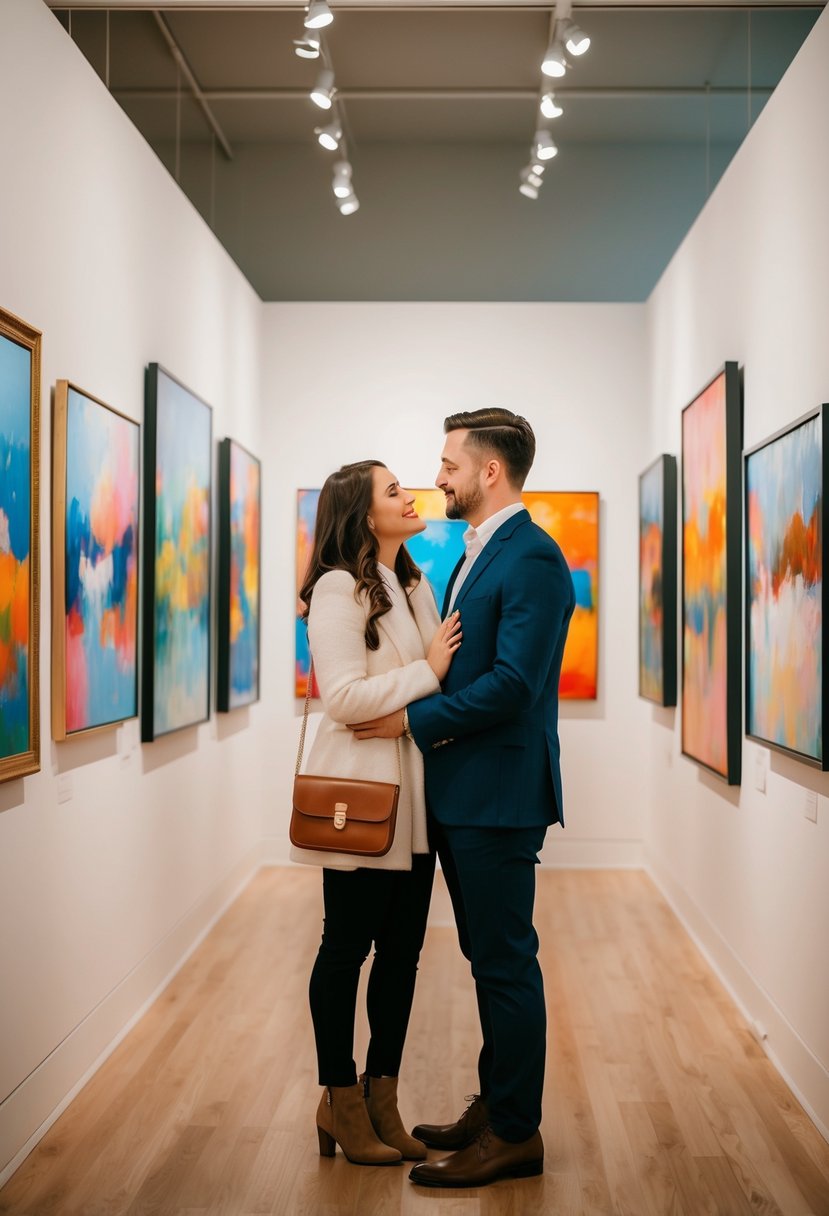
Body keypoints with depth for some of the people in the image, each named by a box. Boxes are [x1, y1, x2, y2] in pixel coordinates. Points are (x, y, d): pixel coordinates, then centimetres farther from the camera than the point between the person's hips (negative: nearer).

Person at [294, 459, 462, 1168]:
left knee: (403, 949, 11)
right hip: (361, 797, -7)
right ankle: (341, 1101, 21)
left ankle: (381, 1097, 24)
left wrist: (451, 662, -3)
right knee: (347, 947, 5)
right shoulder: (338, 589, -11)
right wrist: (427, 671, -16)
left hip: (414, 797, 8)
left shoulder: (415, 586, 15)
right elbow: (343, 696, -19)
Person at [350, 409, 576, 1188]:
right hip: (460, 793, 10)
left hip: (497, 797, -10)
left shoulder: (532, 559, -16)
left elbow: (512, 683, -23)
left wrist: (413, 720, -16)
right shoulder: (476, 555, 15)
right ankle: (494, 1106, 32)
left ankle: (515, 1135, 15)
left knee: (506, 964, 1)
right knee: (489, 960, 18)